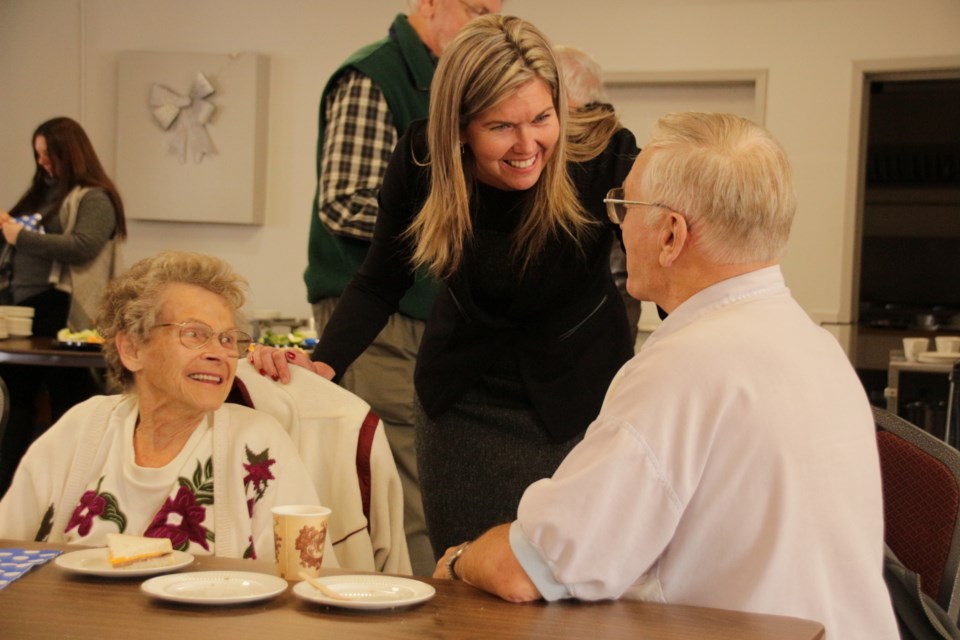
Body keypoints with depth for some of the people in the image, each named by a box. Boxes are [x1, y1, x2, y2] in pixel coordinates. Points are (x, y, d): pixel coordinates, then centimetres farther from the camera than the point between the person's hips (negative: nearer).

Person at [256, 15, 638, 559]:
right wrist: (321, 364, -16)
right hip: (465, 405, 2)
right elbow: (381, 284, -1)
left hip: (583, 397, -2)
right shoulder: (420, 161, -15)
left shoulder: (604, 161, -22)